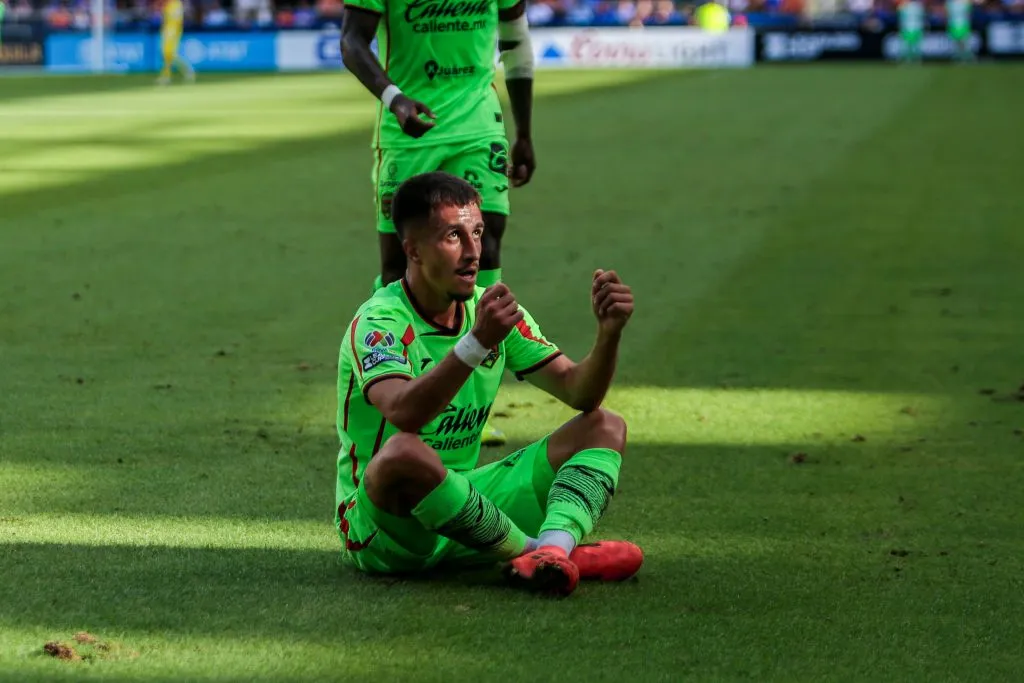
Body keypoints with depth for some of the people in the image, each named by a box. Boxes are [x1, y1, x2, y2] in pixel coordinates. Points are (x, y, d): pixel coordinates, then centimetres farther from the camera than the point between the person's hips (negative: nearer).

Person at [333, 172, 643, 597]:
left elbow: (579, 392, 2)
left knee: (604, 427, -2)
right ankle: (532, 550, -25)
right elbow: (403, 413, -37)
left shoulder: (491, 310, 7)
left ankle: (551, 550, -34)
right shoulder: (378, 322, -16)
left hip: (460, 503, 8)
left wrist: (609, 333, -17)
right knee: (403, 453, -41)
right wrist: (477, 343, -46)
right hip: (379, 524, -8)